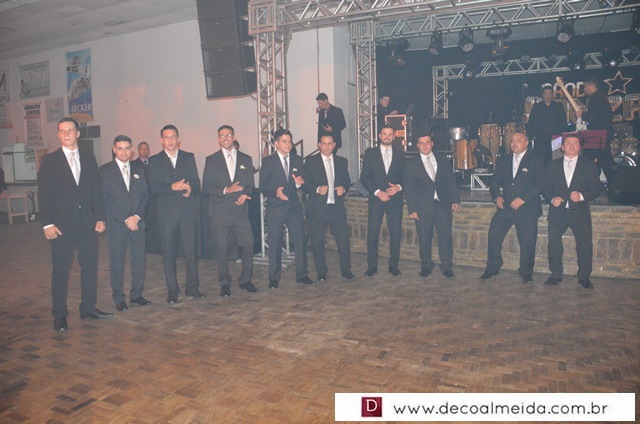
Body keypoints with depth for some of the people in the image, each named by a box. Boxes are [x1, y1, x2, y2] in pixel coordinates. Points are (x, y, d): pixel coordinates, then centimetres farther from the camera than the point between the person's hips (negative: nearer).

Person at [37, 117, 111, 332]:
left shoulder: (89, 159, 10)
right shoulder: (50, 161, 1)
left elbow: (96, 190, 9)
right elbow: (44, 194, -3)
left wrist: (100, 217, 2)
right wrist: (47, 223, -10)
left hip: (87, 222, 3)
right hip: (61, 223, -3)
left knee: (90, 266, 8)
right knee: (61, 270, 2)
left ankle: (88, 308, 21)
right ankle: (59, 316, 13)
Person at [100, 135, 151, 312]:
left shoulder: (138, 171, 13)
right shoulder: (105, 170, 1)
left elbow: (145, 196, 10)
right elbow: (105, 199, -5)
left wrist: (137, 216, -7)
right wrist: (125, 220, -11)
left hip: (137, 223, 3)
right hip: (116, 224, -3)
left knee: (139, 261, 5)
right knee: (117, 262, 3)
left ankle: (136, 295, 18)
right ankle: (119, 298, 14)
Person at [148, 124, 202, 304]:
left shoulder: (189, 157, 12)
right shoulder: (154, 160, 7)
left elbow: (196, 182, 7)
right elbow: (153, 187, -3)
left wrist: (190, 189, -15)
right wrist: (172, 187, -18)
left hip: (187, 210, 1)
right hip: (167, 213, -1)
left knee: (191, 250, 1)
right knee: (168, 253, 3)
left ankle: (192, 287, 13)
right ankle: (172, 291, 13)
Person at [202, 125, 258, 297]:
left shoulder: (246, 159, 12)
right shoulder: (211, 160, 6)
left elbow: (250, 185, 12)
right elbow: (206, 188, 1)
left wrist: (245, 195, -10)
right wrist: (226, 190, -13)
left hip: (240, 210, 2)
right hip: (220, 212, -1)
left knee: (248, 245, -3)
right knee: (221, 248, 1)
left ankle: (245, 280, 14)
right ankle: (225, 284, 15)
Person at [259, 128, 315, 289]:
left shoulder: (297, 160, 12)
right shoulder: (268, 161, 1)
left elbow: (302, 182, 13)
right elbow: (263, 186, -4)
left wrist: (299, 182, -10)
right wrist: (275, 191, -22)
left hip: (294, 206, 3)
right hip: (275, 208, -3)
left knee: (300, 240, 1)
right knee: (274, 244, 2)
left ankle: (302, 274, 14)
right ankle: (274, 278, 14)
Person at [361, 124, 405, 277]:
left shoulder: (400, 154, 12)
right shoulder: (370, 153, 6)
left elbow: (405, 176, 12)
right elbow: (364, 177, 1)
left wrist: (398, 187, -9)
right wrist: (377, 192, -10)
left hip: (395, 199, 1)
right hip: (376, 198, -1)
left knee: (395, 233, 0)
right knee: (372, 233, -3)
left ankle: (394, 266, 12)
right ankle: (372, 266, 8)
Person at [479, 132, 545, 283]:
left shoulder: (537, 161, 1)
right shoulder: (504, 161, 15)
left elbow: (541, 184, -8)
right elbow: (494, 181, 14)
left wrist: (523, 199, -18)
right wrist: (496, 196, -6)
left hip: (527, 209, -3)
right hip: (505, 207, 4)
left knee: (527, 243, -1)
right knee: (493, 236, -4)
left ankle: (526, 273, 17)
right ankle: (492, 269, 12)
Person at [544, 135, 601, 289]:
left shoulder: (589, 165, 7)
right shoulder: (554, 165, 11)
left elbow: (596, 189, 2)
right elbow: (547, 187, 9)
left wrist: (582, 196, -16)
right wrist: (552, 199, -10)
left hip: (580, 212, -1)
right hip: (557, 211, 1)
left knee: (585, 244, -5)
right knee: (553, 242, -3)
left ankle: (584, 277, 11)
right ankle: (556, 275, 12)